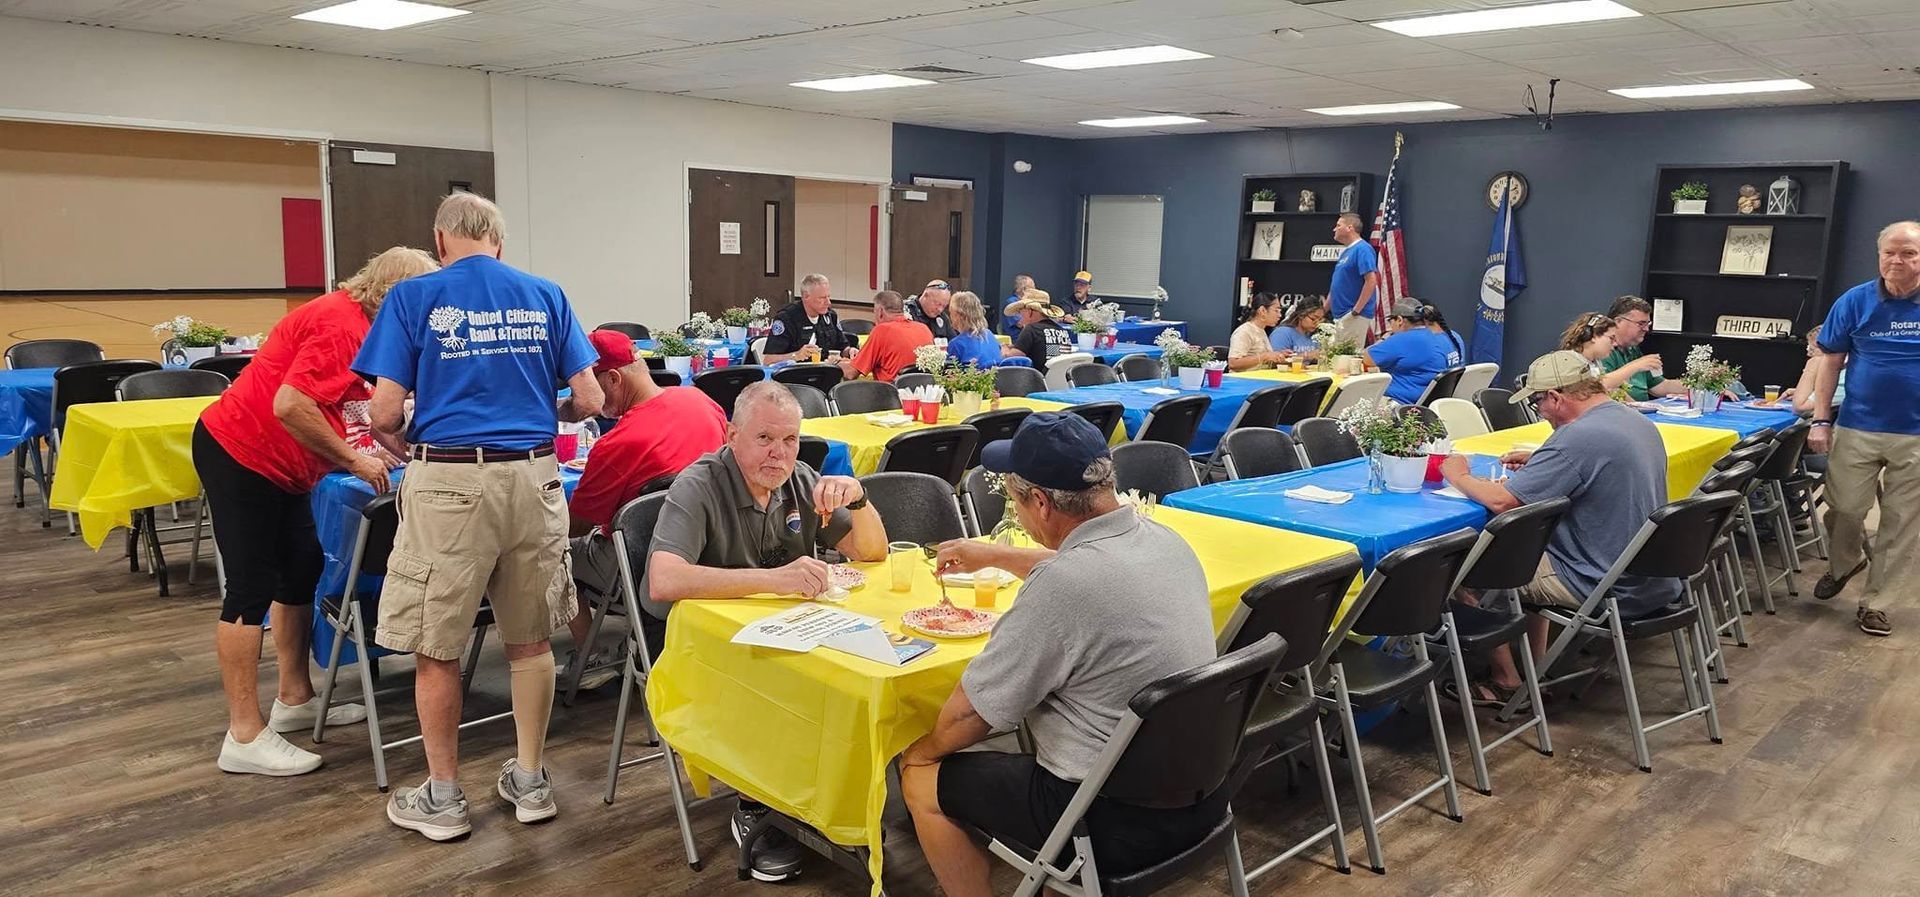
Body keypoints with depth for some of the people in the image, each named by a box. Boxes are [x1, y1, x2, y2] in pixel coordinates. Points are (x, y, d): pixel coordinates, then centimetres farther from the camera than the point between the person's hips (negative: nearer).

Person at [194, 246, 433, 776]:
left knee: (303, 571, 13)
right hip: (240, 453, -11)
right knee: (252, 589, -8)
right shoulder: (340, 324, -22)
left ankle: (295, 701, 24)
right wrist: (354, 460, -21)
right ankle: (245, 737, -2)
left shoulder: (363, 325, 9)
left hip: (278, 464, 11)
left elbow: (354, 410, 13)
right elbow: (290, 405, -30)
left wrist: (392, 447, 0)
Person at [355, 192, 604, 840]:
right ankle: (530, 781, 26)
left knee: (436, 647, 11)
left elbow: (386, 414, -4)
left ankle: (442, 798, 22)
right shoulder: (545, 296, 8)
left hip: (451, 483, -3)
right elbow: (590, 401, 4)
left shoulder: (413, 297, 1)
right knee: (530, 639, 15)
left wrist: (404, 434, 19)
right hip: (534, 478, 3)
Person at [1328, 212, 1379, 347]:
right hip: (1340, 316, 10)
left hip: (1354, 317, -10)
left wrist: (1356, 311, -20)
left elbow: (1371, 281, -20)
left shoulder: (1362, 249, -12)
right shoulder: (1346, 251, 19)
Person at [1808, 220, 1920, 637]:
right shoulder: (1856, 301, 0)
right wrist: (1820, 421, 0)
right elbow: (1831, 362, 5)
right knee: (1844, 510, 7)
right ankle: (1844, 563, 38)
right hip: (1857, 429, 0)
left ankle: (1876, 603, 17)